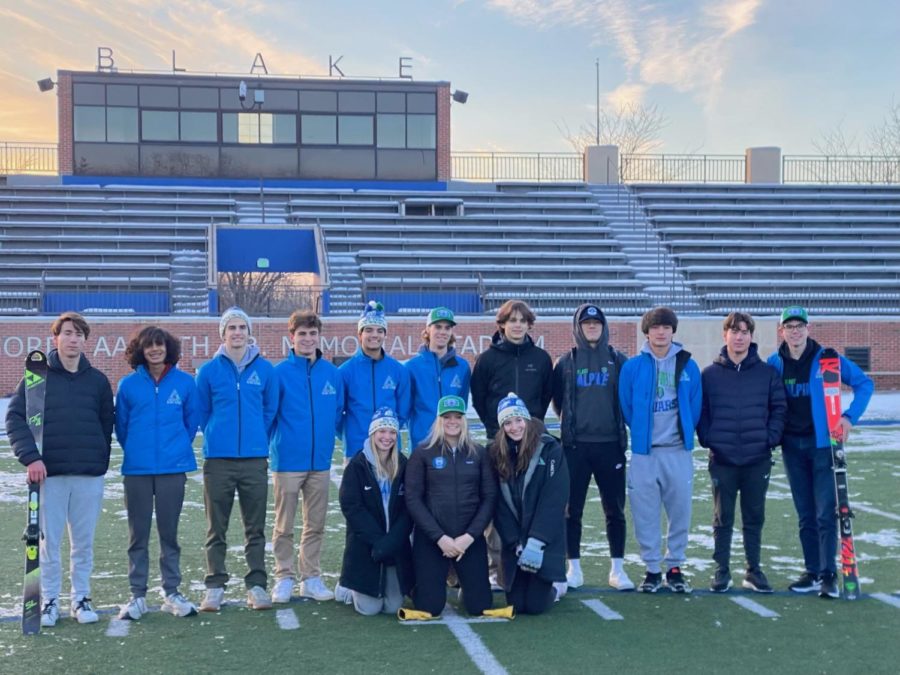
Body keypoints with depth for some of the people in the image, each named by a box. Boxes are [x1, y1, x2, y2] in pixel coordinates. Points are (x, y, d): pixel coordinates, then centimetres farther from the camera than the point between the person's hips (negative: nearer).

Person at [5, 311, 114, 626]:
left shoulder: (97, 380, 8)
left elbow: (107, 425, 13)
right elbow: (15, 418, -3)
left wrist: (101, 461, 6)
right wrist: (30, 457, -14)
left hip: (89, 475, 2)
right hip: (49, 473, -2)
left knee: (84, 541, 6)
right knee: (48, 541, 1)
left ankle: (81, 598, 17)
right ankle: (50, 600, 13)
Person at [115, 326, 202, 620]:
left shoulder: (185, 382, 0)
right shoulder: (129, 384, 0)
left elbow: (192, 419, 8)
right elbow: (121, 424, 8)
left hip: (173, 469, 0)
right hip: (137, 471, 0)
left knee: (170, 533, 7)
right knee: (138, 535, 6)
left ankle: (171, 593, 16)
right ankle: (137, 595, 13)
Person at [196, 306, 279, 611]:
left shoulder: (265, 369, 4)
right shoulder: (209, 370, 1)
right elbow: (201, 412, 10)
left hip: (255, 458, 1)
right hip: (218, 460, -1)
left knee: (255, 528, 6)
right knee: (216, 529, 5)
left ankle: (256, 586, 12)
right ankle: (215, 587, 12)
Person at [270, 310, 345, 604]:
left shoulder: (332, 373, 3)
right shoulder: (279, 373, -8)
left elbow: (338, 412, 10)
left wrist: (327, 439, 7)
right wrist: (272, 446, -3)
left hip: (321, 461, 4)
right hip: (287, 461, -3)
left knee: (316, 525, 11)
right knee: (284, 525, 5)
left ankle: (311, 578, 21)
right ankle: (284, 578, 16)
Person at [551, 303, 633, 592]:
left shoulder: (618, 360, 5)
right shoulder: (567, 362, 6)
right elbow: (557, 398, 13)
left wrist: (619, 423, 7)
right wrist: (572, 422, 11)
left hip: (610, 444, 0)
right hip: (576, 445, 0)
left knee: (615, 509, 3)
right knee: (572, 509, 3)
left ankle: (617, 569, 11)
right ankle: (574, 568, 12)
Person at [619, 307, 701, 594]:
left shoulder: (688, 365, 2)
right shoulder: (632, 367, -1)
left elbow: (695, 405, 7)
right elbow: (626, 406, 5)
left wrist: (686, 433, 7)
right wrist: (640, 433, 10)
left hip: (678, 451, 1)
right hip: (644, 451, -1)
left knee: (680, 510, 5)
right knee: (645, 512, 2)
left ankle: (675, 567, 17)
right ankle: (652, 569, 13)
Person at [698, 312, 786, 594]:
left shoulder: (767, 373, 3)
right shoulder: (709, 375, 2)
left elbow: (779, 408, 4)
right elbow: (700, 411, 4)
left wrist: (771, 437, -7)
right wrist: (707, 439, -8)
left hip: (758, 459, 1)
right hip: (722, 460, 0)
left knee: (755, 518, 9)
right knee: (722, 518, 7)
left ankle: (754, 571, 19)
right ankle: (722, 572, 15)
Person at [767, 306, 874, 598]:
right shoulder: (774, 363, 3)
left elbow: (864, 383, -1)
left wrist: (850, 417, -12)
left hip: (823, 442, -3)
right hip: (792, 446, 3)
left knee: (825, 513, -8)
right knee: (806, 515, 9)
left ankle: (829, 575, -5)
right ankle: (812, 572, 15)